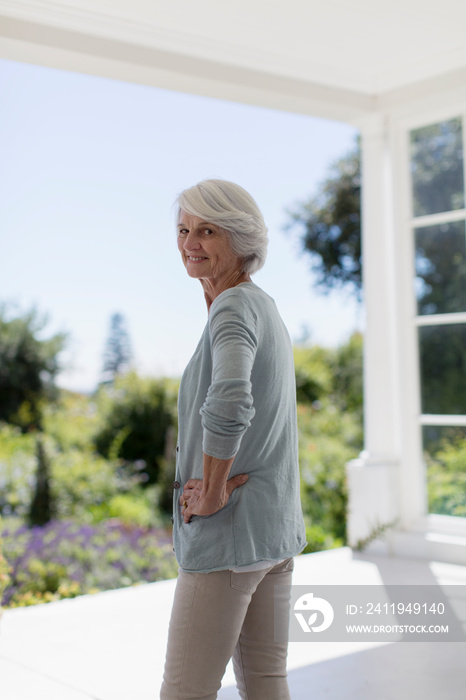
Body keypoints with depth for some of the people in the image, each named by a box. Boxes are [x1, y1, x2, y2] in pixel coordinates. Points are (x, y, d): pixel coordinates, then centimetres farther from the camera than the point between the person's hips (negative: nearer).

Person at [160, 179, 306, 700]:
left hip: (229, 533, -9)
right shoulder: (266, 308, 12)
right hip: (277, 526, 9)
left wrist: (213, 493, -22)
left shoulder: (235, 307, -16)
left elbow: (228, 403, -35)